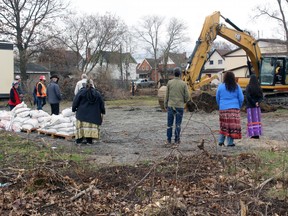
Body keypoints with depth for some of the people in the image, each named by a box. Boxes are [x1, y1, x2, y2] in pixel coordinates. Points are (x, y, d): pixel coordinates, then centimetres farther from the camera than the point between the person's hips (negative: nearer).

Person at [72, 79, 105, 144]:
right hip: (93, 115, 1)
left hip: (82, 114, -1)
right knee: (91, 126, 6)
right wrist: (102, 112, 18)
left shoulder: (81, 92, -5)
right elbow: (102, 103, 9)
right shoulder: (97, 93, 3)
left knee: (81, 126, 4)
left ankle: (79, 140, 4)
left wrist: (74, 109, 11)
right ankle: (89, 140, 4)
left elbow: (75, 101, -3)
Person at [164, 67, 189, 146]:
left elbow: (167, 95, 1)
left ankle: (168, 140, 7)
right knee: (178, 124, 6)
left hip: (170, 106, 1)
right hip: (180, 106, -1)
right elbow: (187, 96, -3)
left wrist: (165, 105, 10)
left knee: (169, 124, 6)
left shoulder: (169, 82, -3)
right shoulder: (183, 84, -4)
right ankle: (177, 140, 8)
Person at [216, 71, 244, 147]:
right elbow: (241, 98, 3)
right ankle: (230, 142, -1)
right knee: (233, 125, 1)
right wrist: (238, 106, 18)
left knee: (224, 125, 13)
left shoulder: (220, 86, 0)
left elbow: (217, 98, 9)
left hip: (223, 109, 2)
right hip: (234, 109, -2)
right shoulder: (237, 87, -1)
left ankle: (221, 141, 12)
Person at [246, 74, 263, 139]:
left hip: (250, 105, -4)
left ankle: (253, 134, -5)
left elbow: (248, 97, -19)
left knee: (251, 119, -1)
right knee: (257, 119, 9)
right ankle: (257, 134, 7)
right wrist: (257, 102, -12)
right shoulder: (259, 87, 5)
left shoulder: (248, 87, -10)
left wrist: (254, 103, -12)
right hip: (257, 106, 4)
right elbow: (261, 97, -1)